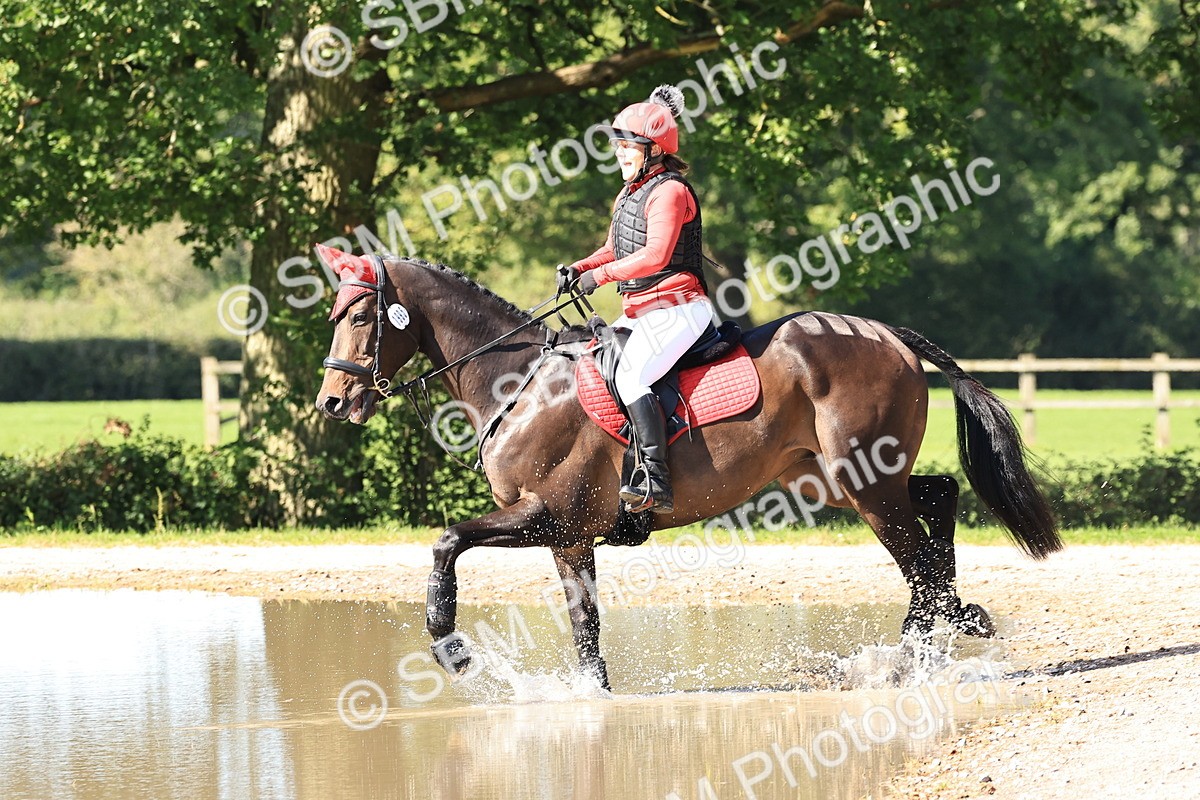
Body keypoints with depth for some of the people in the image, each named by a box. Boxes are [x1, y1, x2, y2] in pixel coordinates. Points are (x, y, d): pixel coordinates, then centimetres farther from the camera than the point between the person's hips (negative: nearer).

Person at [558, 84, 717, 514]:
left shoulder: (670, 192, -12)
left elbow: (655, 255, -23)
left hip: (676, 309, -11)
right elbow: (615, 250, 23)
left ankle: (655, 480, -33)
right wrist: (581, 268, 4)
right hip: (639, 312, 11)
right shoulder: (629, 195, 18)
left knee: (631, 377, -28)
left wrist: (601, 275, -19)